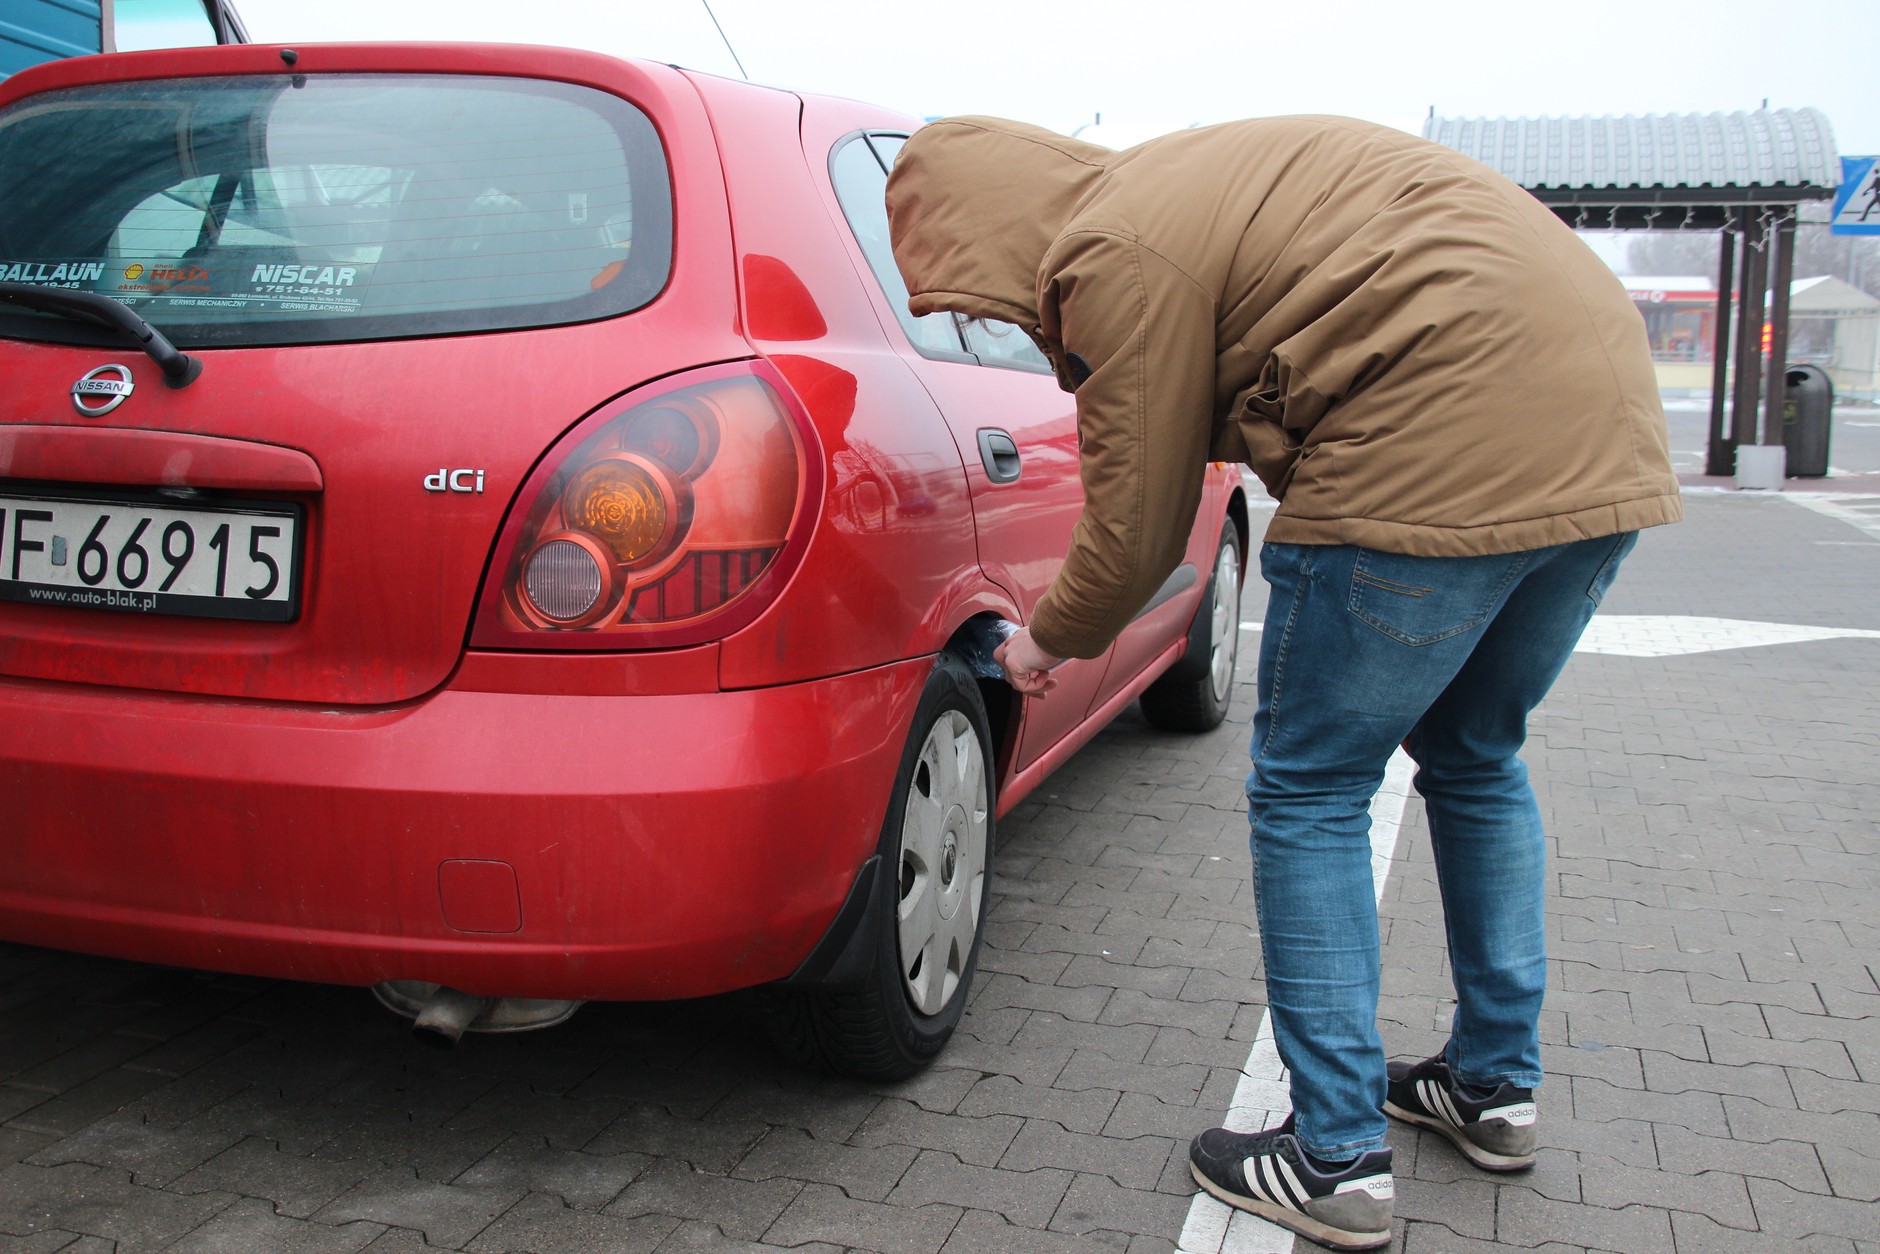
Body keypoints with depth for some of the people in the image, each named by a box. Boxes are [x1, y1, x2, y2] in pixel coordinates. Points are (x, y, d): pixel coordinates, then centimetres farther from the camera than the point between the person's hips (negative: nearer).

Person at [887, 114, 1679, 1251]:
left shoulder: (1117, 254, -7)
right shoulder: (1181, 183, 22)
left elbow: (1136, 529, -2)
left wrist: (1049, 642, 14)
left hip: (1441, 455, -10)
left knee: (1309, 793, 3)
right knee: (1475, 761, 23)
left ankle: (1339, 1163, 9)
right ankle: (1497, 1087, 35)